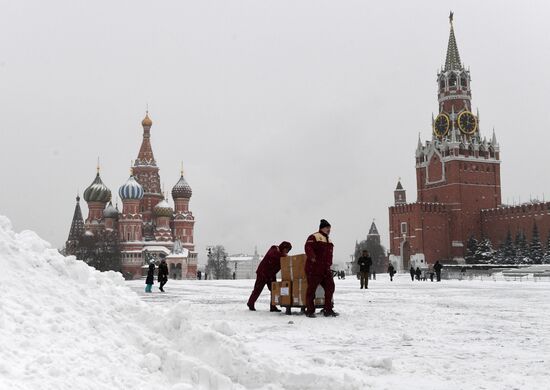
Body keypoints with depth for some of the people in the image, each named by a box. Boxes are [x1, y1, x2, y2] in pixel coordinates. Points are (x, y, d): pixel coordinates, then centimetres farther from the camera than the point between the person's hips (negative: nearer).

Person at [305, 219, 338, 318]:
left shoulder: (329, 241, 22)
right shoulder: (314, 237, -6)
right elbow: (308, 247, -21)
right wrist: (312, 257, -36)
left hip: (326, 269, 8)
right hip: (314, 269, -8)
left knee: (330, 287, 4)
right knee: (312, 288, -2)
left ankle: (328, 310, 11)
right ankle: (310, 311, 6)